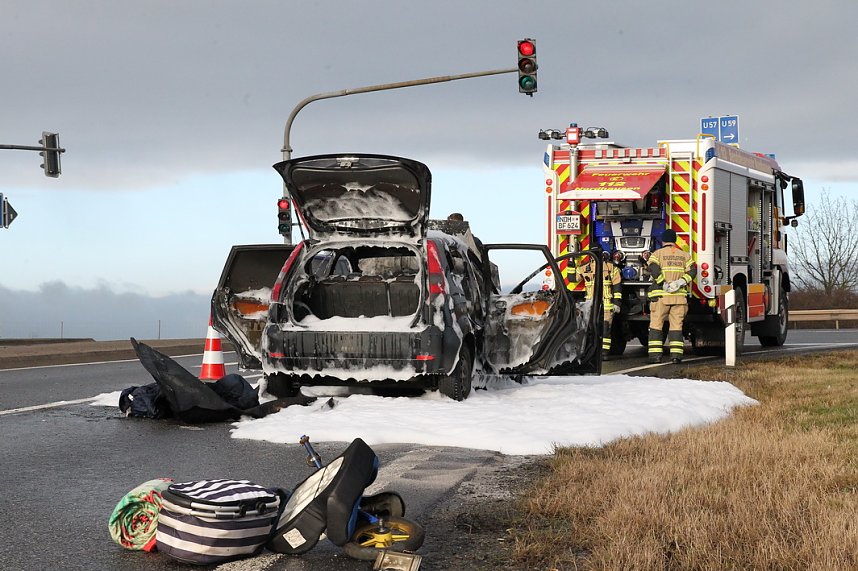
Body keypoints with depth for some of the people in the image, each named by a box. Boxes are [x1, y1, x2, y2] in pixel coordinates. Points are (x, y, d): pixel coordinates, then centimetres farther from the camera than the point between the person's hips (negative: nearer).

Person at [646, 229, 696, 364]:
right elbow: (692, 270, -1)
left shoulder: (657, 254, 3)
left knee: (656, 325, 3)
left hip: (660, 296, -2)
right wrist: (681, 282, -9)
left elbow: (653, 269, -14)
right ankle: (676, 354, -1)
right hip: (680, 296, 2)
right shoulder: (684, 255, 13)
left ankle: (655, 354, -3)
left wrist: (664, 284, -15)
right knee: (676, 325, 6)